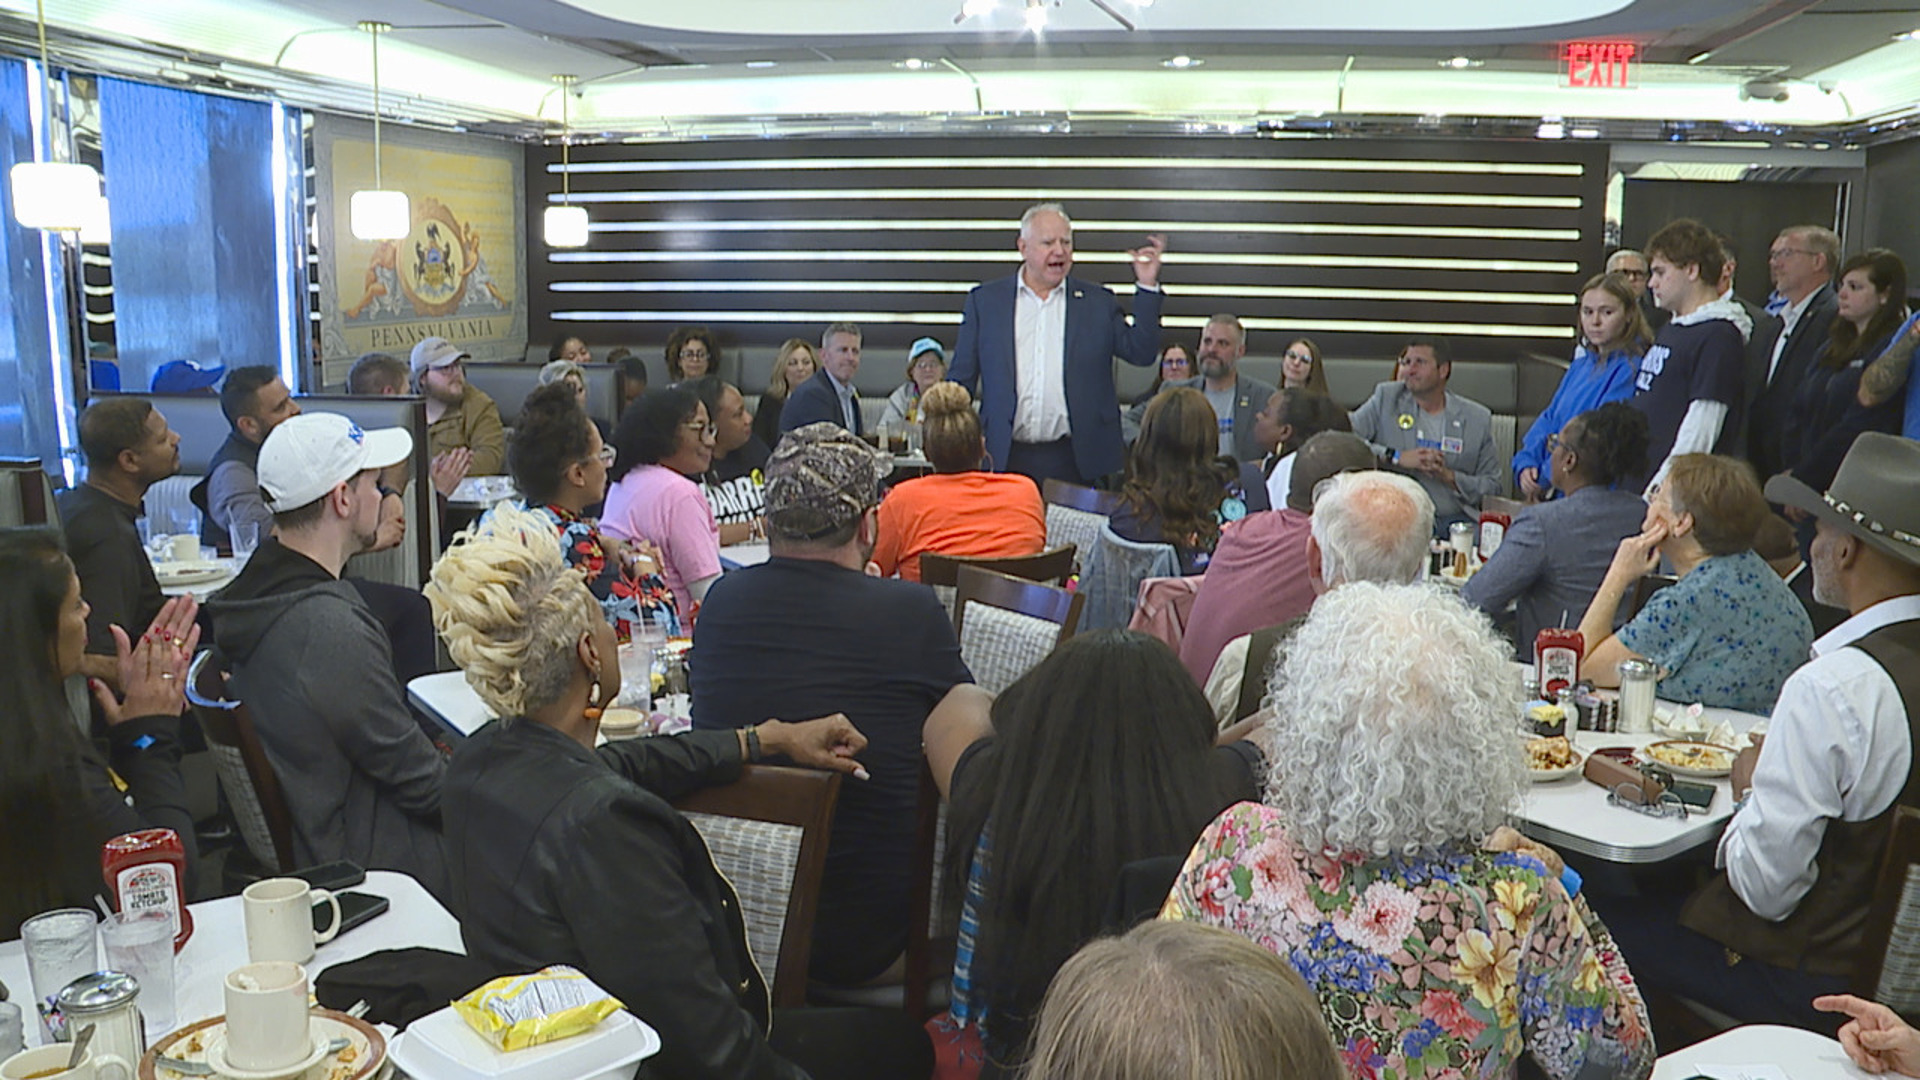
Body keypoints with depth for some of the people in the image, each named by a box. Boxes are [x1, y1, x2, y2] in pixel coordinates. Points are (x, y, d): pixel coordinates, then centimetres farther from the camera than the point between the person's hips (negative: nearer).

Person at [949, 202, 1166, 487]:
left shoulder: (1098, 302, 10)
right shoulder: (985, 300, 9)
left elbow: (1141, 353, 4)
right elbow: (961, 377, 10)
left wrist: (1147, 286, -3)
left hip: (1078, 461, 0)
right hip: (1007, 459, 0)